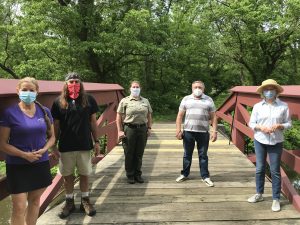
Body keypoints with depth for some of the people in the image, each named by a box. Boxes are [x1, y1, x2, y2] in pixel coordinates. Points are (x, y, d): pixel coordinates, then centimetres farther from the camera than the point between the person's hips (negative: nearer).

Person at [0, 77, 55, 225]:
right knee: (19, 207, -2)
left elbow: (52, 136, 9)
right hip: (17, 166, -3)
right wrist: (24, 155, -17)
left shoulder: (44, 111, 2)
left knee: (35, 200, 16)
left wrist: (44, 149, -9)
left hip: (41, 164, 4)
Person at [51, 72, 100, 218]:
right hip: (65, 146, 0)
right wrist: (54, 146, 1)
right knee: (67, 176, 12)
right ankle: (69, 202, 30)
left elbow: (93, 122, 4)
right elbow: (55, 125, 2)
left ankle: (85, 200, 28)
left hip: (85, 145, 0)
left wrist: (96, 141, 3)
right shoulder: (58, 102, -1)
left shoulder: (89, 100, -1)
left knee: (84, 175, 11)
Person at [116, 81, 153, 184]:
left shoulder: (145, 101, 12)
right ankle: (130, 175, 19)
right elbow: (119, 117, -2)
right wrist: (120, 130, -8)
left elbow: (149, 116, 17)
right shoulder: (124, 101, 1)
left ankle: (138, 174, 24)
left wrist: (149, 128, 8)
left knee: (139, 154, 10)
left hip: (142, 129, 3)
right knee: (129, 154, 5)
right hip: (129, 129, -3)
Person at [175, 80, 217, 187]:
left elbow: (213, 117, 5)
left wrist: (214, 131, -3)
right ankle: (184, 174, 27)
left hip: (203, 132, -1)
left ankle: (205, 176, 18)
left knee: (203, 155, 7)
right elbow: (180, 116, 6)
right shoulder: (186, 99, 7)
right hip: (188, 131, 1)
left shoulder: (209, 100, 5)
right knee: (187, 154, 12)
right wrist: (178, 130, -1)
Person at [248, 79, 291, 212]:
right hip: (260, 141, 2)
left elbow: (288, 124, 1)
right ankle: (259, 194, 27)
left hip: (276, 143, -2)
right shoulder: (257, 106, 1)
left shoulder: (283, 106, -3)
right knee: (259, 168, 10)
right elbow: (251, 123, 3)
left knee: (275, 171, 3)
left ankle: (276, 199, 16)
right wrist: (261, 127, -15)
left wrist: (279, 126, -18)